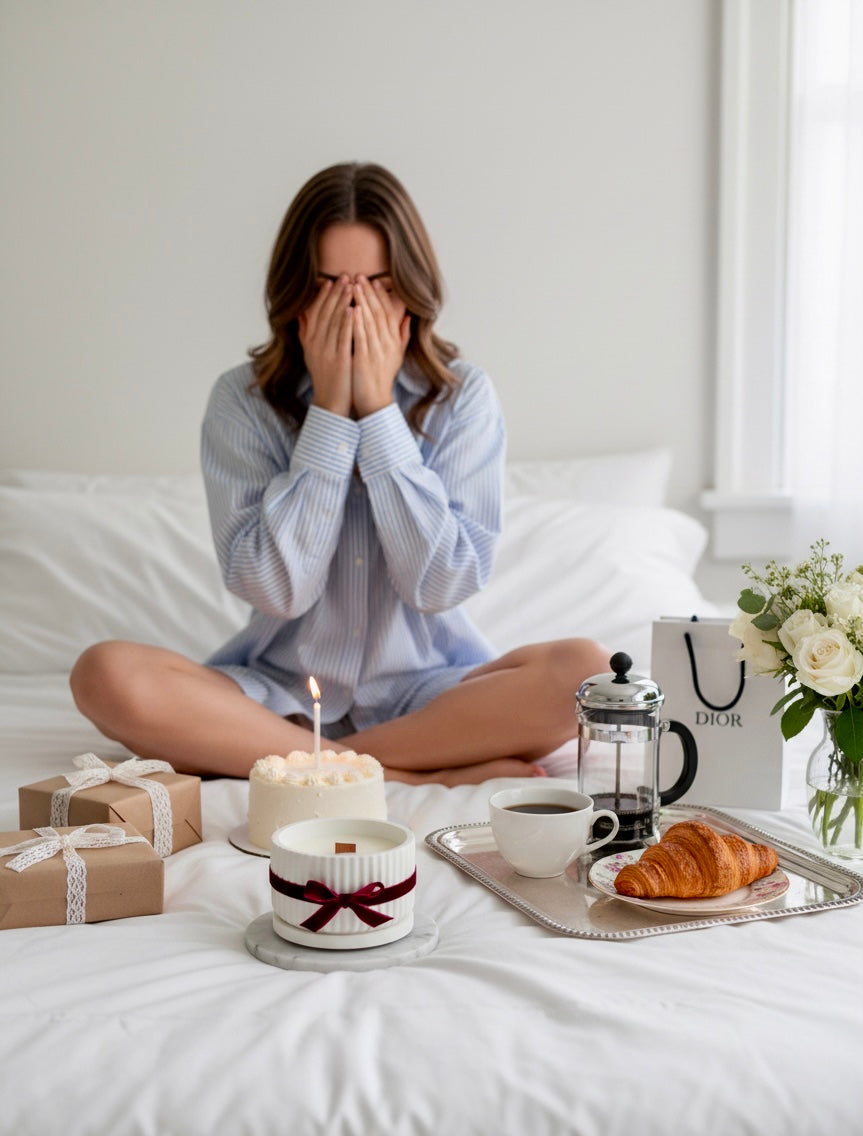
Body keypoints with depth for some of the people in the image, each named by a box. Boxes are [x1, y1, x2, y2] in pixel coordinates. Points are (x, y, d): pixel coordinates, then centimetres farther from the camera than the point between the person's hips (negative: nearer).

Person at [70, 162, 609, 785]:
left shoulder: (462, 395, -3)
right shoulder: (244, 400, -4)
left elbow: (443, 581, -13)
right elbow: (277, 588, -14)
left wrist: (378, 410, -15)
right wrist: (330, 413, -15)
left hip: (424, 690, 0)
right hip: (283, 688, 0)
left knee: (585, 669, -28)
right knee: (106, 674, -26)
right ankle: (427, 778, -25)